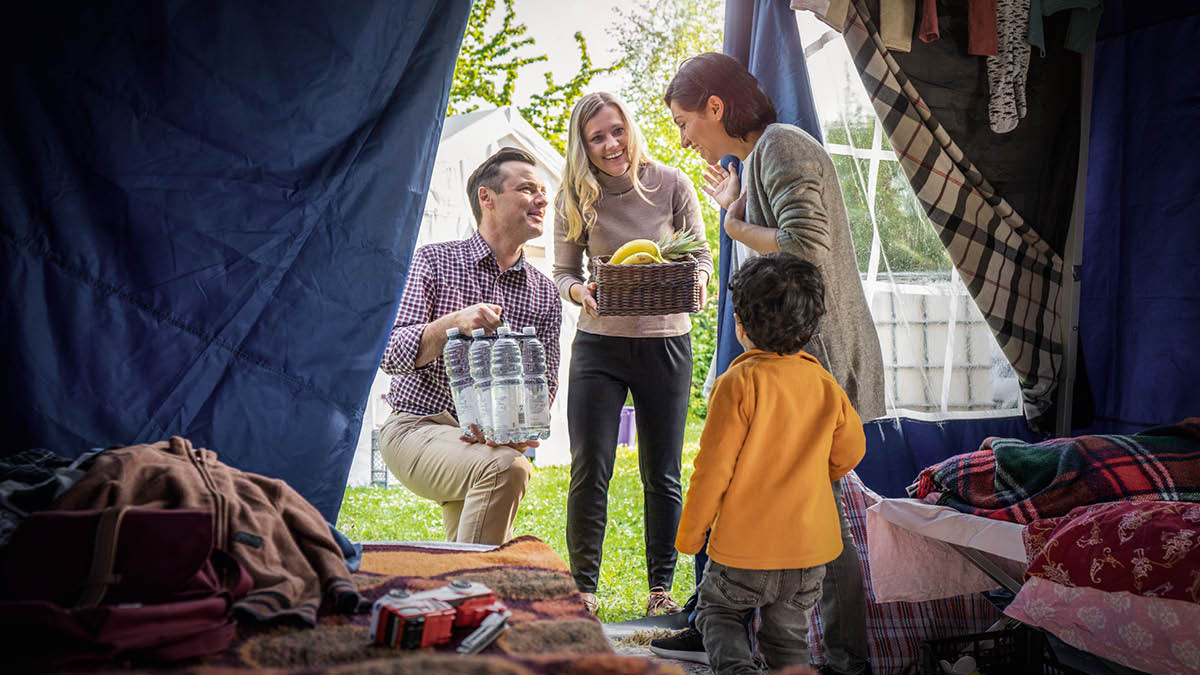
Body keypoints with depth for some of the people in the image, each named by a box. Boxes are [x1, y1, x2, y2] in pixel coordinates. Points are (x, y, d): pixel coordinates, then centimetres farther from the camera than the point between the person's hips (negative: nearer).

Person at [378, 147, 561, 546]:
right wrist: (453, 323, -27)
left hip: (491, 439, 5)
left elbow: (544, 387, 4)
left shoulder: (545, 295, 9)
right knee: (506, 467, -31)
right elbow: (391, 356, -10)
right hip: (416, 427, -5)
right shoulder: (433, 262, 0)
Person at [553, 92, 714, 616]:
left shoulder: (670, 184, -3)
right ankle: (583, 587, 11)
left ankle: (661, 587, 20)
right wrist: (578, 291, -20)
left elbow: (702, 256, 4)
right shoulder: (574, 198, -2)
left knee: (662, 475, 7)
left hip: (665, 342, 0)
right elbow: (563, 272, 3)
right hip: (599, 343, 0)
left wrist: (695, 280, -19)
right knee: (589, 471, -3)